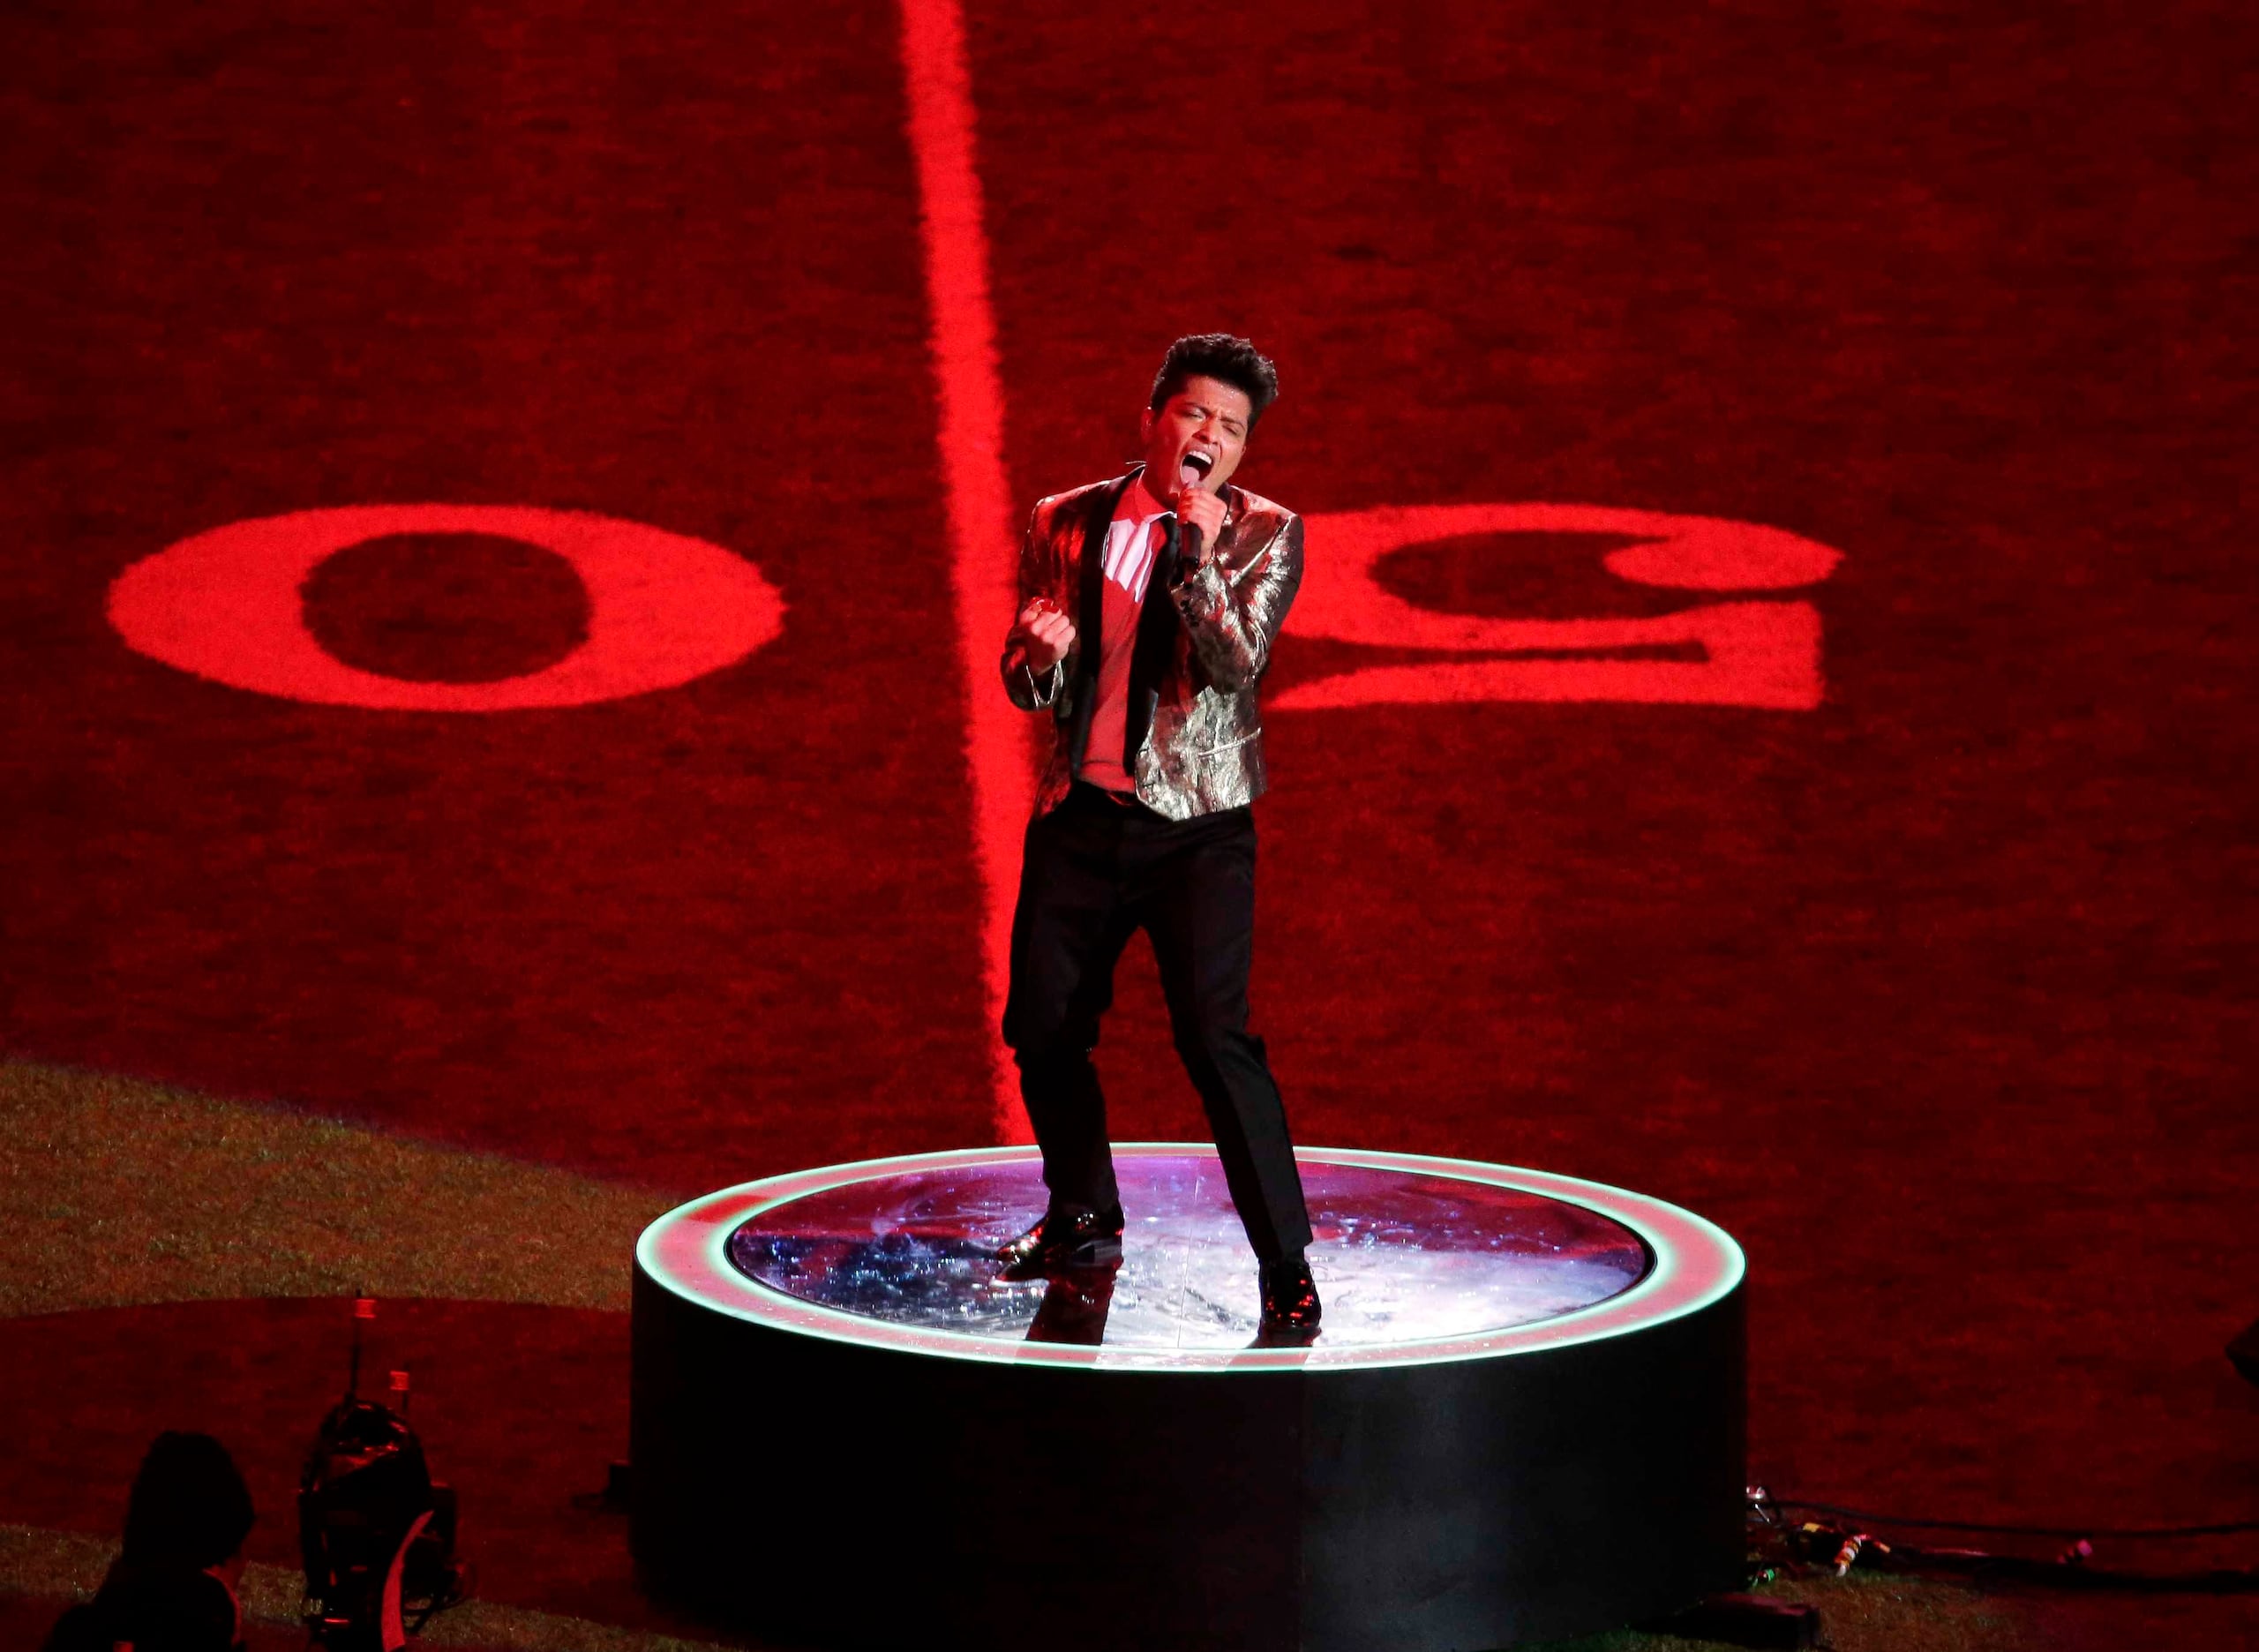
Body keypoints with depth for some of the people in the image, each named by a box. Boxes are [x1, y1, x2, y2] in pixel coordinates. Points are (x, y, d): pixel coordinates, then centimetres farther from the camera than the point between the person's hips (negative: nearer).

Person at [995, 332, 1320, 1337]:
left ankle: (1285, 1265, -9)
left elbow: (1235, 664, -15)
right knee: (1042, 1029, 11)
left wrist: (1199, 550, -24)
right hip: (1078, 819, 4)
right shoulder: (1066, 525, 5)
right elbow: (1024, 688, 9)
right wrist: (1041, 654, -14)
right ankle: (1083, 1220, 34)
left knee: (1215, 1035, -15)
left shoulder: (1264, 536, -2)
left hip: (1197, 827, -4)